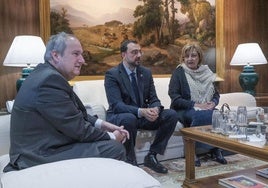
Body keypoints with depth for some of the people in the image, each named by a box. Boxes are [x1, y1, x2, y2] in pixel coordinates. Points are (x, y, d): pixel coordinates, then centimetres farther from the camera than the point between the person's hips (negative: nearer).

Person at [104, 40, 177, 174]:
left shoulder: (146, 72, 6)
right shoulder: (112, 74, -12)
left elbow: (153, 99, 3)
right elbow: (116, 105, -22)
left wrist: (155, 109, -23)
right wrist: (141, 111, -37)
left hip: (143, 115, 6)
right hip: (120, 117, -5)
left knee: (171, 115, -15)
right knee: (129, 118, -40)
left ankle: (151, 156, -5)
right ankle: (130, 161, -17)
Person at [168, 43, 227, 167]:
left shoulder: (206, 72, 14)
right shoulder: (178, 73, 0)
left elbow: (216, 94, 17)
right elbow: (175, 98, -9)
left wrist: (213, 103, -7)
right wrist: (195, 105, -19)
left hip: (206, 109, 4)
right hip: (183, 110, -4)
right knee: (200, 115, -36)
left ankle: (216, 150, -13)